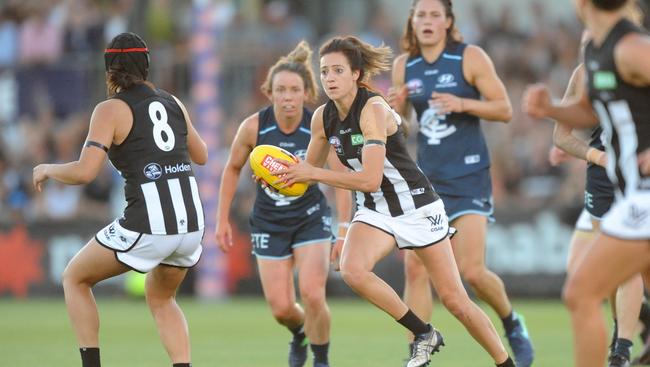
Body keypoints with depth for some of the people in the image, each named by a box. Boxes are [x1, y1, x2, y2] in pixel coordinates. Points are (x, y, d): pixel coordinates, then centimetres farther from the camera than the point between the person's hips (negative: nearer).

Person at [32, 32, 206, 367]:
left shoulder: (111, 110, -3)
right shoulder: (172, 103, 14)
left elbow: (85, 172, -12)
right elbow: (201, 156, 27)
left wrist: (47, 170, 7)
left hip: (148, 226, -6)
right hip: (191, 221, 6)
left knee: (74, 279, 18)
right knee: (160, 299, 30)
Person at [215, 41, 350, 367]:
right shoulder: (254, 127, -16)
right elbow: (232, 169, 2)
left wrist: (343, 228, -18)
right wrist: (223, 220, 3)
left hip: (311, 218, -1)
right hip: (268, 222, 1)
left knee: (312, 295, -18)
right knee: (281, 309, -2)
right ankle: (300, 334, 35)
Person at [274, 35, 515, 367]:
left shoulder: (374, 109, -23)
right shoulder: (323, 117, -3)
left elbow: (370, 179, -32)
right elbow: (309, 171, 11)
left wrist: (313, 173, -29)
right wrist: (284, 176, -11)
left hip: (417, 208, -5)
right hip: (375, 211, 5)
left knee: (455, 301, -2)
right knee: (352, 270, -26)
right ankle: (424, 335, -8)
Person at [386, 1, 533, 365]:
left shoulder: (470, 58, -7)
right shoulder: (404, 66, 7)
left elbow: (505, 109, -7)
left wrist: (462, 104, -22)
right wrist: (395, 107, -5)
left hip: (469, 177, -5)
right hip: (427, 178, 5)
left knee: (471, 270, -12)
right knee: (415, 268, -5)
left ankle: (513, 324, 16)